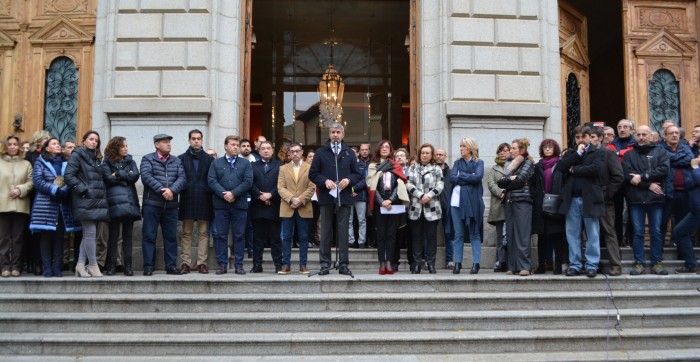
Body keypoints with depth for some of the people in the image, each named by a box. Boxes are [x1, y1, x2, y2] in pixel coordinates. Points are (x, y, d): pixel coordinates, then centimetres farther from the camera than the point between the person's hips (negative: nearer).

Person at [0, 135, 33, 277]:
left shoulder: (26, 164, 11)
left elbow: (31, 182, 5)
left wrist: (21, 190, -12)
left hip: (20, 205, 1)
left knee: (18, 237, 3)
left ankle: (15, 266, 8)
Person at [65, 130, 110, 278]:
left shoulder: (97, 158, 20)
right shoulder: (77, 155, -1)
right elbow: (69, 176, -11)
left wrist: (103, 193, 6)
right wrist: (84, 190, -14)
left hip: (98, 200, 7)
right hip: (85, 201, -7)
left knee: (87, 234, 7)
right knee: (90, 233, -8)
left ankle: (80, 265, 11)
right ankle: (93, 265, -1)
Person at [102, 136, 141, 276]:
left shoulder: (130, 161, 17)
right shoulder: (107, 162, 9)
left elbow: (136, 175, 0)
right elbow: (108, 178, -7)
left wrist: (118, 175, -3)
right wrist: (126, 176, -1)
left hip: (130, 201, 3)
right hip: (115, 201, -2)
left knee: (128, 234, 2)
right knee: (113, 234, -2)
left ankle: (128, 266, 4)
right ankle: (111, 266, 2)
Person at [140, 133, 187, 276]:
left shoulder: (177, 161, 14)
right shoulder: (147, 159, 4)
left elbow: (182, 178, 1)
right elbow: (146, 176, -11)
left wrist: (172, 190, -18)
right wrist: (162, 190, -20)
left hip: (171, 205, 3)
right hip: (152, 204, -3)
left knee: (171, 237, 6)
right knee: (149, 236, -1)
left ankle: (171, 266, 14)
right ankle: (148, 267, 5)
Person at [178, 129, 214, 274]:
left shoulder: (209, 159, 8)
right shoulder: (181, 159, 8)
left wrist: (212, 199, -2)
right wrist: (180, 191, -6)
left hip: (204, 200, 0)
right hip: (187, 200, 0)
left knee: (203, 233, 2)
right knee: (186, 233, 3)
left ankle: (202, 262, 5)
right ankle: (185, 262, 6)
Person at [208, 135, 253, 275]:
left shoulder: (245, 163, 10)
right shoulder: (216, 163, 11)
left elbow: (248, 182, -2)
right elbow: (212, 181, 0)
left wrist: (233, 193, -12)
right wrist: (224, 194, -14)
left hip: (240, 205, 0)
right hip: (221, 205, 0)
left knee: (239, 236, 2)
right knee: (220, 235, 1)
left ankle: (239, 264, 7)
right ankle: (222, 264, 7)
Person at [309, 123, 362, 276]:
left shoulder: (349, 153, 12)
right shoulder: (321, 152, 8)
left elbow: (358, 174, 10)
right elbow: (313, 174, 4)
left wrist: (348, 180, -9)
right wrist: (325, 181, -12)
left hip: (344, 198, 1)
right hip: (326, 198, -1)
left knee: (343, 232, 2)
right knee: (325, 232, 3)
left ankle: (343, 264, 6)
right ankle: (325, 264, 8)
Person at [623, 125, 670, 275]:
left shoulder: (661, 152, 10)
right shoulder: (629, 154, 10)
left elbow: (664, 170, -7)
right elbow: (627, 174, -5)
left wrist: (642, 177, -13)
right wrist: (649, 185, -13)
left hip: (655, 197, 0)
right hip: (636, 198, 0)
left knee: (656, 232, 4)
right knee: (637, 232, 1)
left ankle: (657, 263, 12)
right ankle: (639, 263, 6)